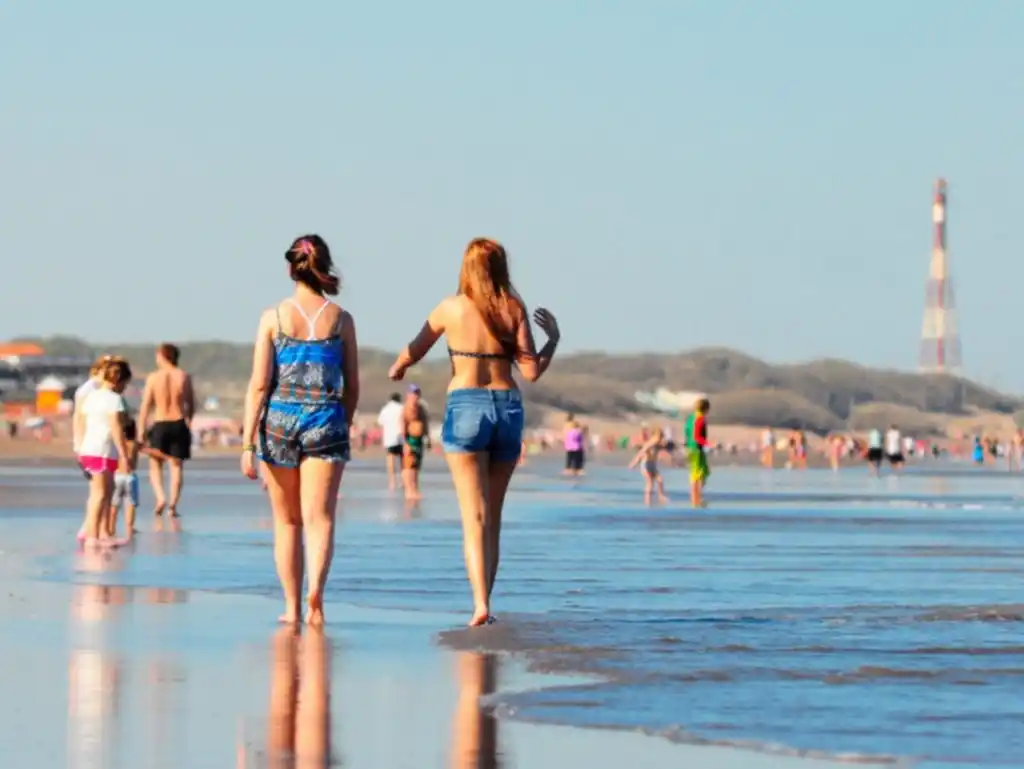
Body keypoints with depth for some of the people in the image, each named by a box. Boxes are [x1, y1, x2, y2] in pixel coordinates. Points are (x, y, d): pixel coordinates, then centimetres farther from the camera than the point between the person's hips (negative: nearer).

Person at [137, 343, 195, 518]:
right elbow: (191, 404, 8)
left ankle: (160, 497, -9)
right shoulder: (184, 377, 1)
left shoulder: (153, 377, -3)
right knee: (177, 466, 8)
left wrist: (141, 431, -1)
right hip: (179, 424, 1)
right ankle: (173, 505, 2)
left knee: (156, 465, 12)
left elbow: (145, 406, -4)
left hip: (160, 425, -1)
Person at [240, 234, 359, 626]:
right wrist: (343, 426, 22)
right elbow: (352, 388, 6)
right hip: (326, 420, 0)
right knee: (319, 518, -3)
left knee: (287, 521, 13)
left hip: (280, 419, 0)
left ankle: (292, 606, 18)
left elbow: (259, 386, -4)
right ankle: (315, 588, -27)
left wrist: (248, 443, -3)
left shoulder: (273, 317, -1)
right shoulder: (341, 319, 2)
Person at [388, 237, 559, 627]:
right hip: (508, 408, 2)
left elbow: (413, 352, 12)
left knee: (475, 516, -7)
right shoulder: (514, 309, 2)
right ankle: (483, 602, 15)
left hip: (465, 407, -2)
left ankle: (481, 605, -19)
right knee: (493, 516, 14)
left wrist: (396, 369, 35)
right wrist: (553, 338, 16)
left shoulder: (451, 308, 0)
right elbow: (531, 371, -1)